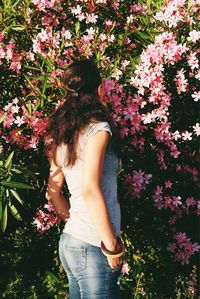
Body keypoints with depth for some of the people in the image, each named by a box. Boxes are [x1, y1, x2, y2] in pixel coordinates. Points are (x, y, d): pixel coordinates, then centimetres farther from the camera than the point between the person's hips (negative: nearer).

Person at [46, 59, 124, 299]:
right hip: (92, 246, -8)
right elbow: (90, 189, -22)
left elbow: (53, 192, 16)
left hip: (69, 240, 8)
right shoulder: (98, 128, -12)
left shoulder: (63, 135, 11)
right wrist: (112, 245, -18)